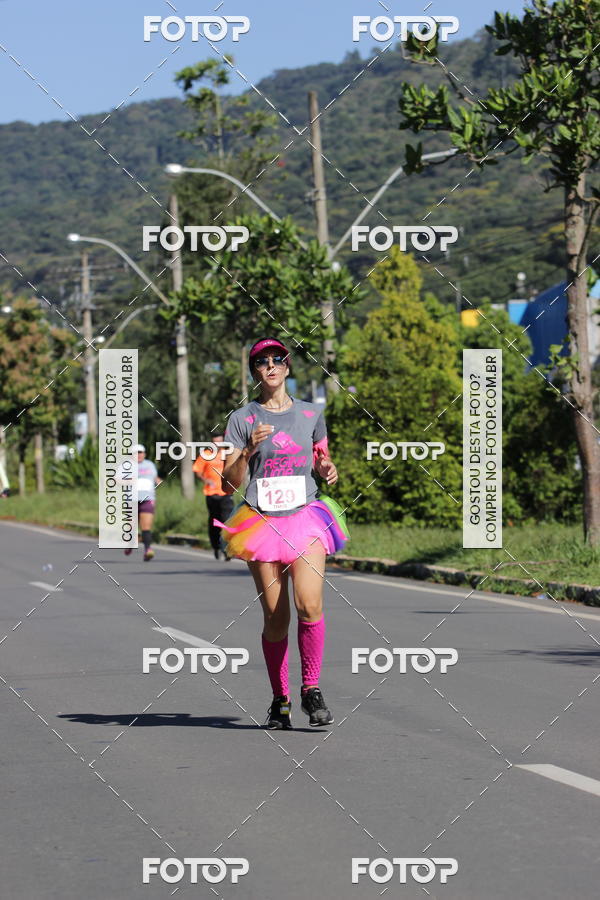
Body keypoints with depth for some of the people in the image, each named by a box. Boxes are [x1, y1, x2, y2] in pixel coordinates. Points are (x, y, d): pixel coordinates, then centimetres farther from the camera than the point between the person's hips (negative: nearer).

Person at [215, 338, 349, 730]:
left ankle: (312, 690, -2)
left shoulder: (311, 414, 10)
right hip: (262, 521, -1)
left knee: (310, 605, -17)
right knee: (276, 618, 0)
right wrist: (248, 450, -16)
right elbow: (230, 482, 1)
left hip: (306, 518, 1)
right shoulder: (242, 419, 3)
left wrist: (328, 469, 0)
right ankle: (280, 700, 14)